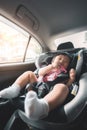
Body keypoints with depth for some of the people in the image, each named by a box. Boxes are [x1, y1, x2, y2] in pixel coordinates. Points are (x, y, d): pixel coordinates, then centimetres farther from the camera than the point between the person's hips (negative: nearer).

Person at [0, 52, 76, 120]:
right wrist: (52, 66, -1)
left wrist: (72, 78, -6)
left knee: (63, 87, -35)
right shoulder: (48, 69, 34)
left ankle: (42, 106, -67)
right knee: (29, 73, 3)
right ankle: (14, 89, -24)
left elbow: (67, 86, 12)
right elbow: (40, 73, 11)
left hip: (50, 92, -4)